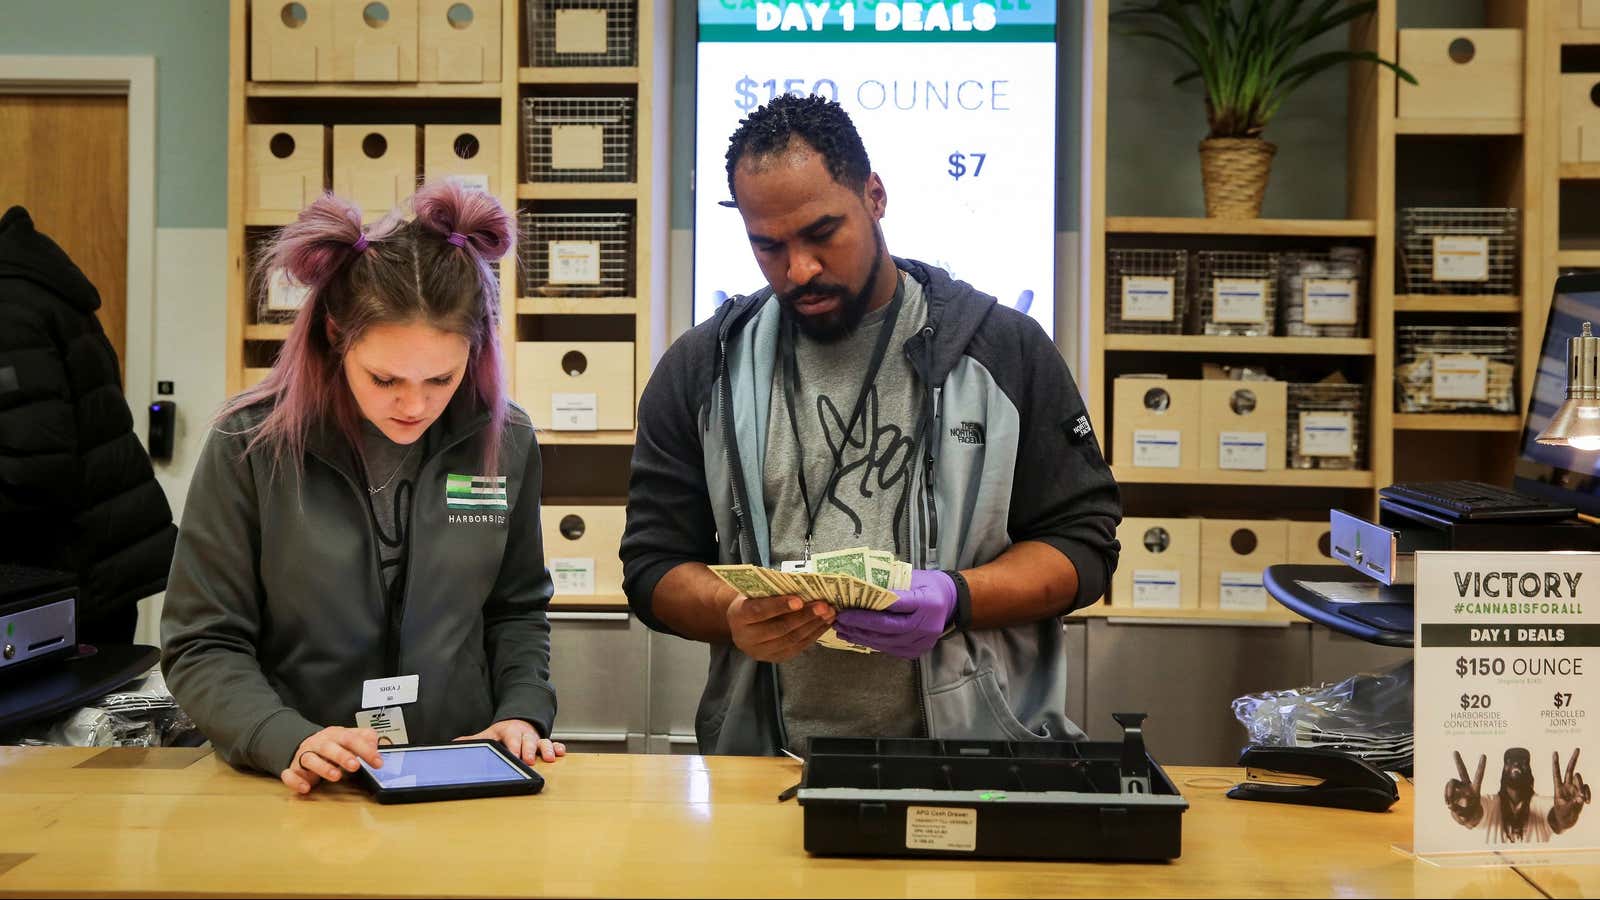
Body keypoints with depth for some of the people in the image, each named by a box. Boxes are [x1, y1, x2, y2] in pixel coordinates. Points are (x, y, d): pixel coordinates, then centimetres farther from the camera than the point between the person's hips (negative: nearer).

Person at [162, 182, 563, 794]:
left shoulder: (505, 442, 1)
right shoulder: (251, 445, -7)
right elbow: (203, 647, -4)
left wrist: (522, 713, -1)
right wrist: (289, 741, -20)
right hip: (299, 792, 0)